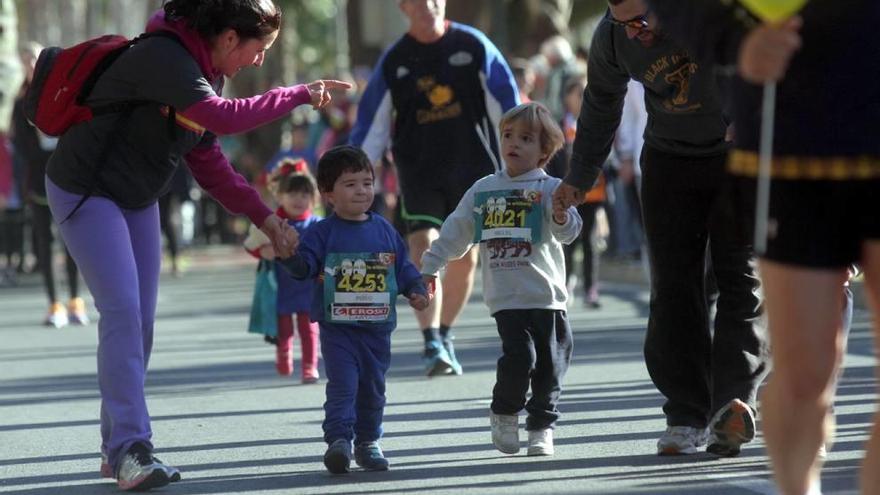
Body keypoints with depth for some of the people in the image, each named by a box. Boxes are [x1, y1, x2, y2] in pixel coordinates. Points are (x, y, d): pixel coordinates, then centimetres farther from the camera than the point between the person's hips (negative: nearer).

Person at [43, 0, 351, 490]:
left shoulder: (207, 72, 4)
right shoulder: (163, 57, -26)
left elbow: (208, 163, 12)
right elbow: (224, 117, -40)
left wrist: (265, 217, 6)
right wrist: (299, 95, -32)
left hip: (137, 200, 9)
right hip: (84, 192, -9)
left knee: (141, 319, 5)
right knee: (122, 309, -17)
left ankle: (118, 447, 13)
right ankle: (129, 448, -18)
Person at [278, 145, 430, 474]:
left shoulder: (384, 231, 6)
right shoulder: (323, 233, -4)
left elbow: (403, 267, 12)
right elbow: (305, 265, -11)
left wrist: (415, 291, -2)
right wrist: (290, 256, -31)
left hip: (377, 327, 4)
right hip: (337, 327, -4)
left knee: (373, 387, 12)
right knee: (342, 384, -13)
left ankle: (368, 442, 24)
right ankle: (338, 440, -15)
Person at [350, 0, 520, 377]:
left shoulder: (474, 46, -1)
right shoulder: (394, 61, 2)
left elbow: (505, 105, 2)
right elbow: (371, 124, 5)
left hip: (472, 169, 1)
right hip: (419, 172, -1)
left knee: (464, 259, 5)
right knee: (424, 251, -17)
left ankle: (445, 336, 23)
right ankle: (432, 345, -19)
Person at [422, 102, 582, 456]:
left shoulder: (550, 189, 1)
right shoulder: (483, 190, 11)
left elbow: (568, 232, -11)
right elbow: (455, 233, 18)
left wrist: (562, 216, -33)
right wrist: (430, 268, 16)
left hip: (547, 296, 0)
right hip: (506, 296, 0)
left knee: (549, 364, 2)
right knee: (519, 356, -15)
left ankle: (541, 426, 19)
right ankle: (504, 414, 8)